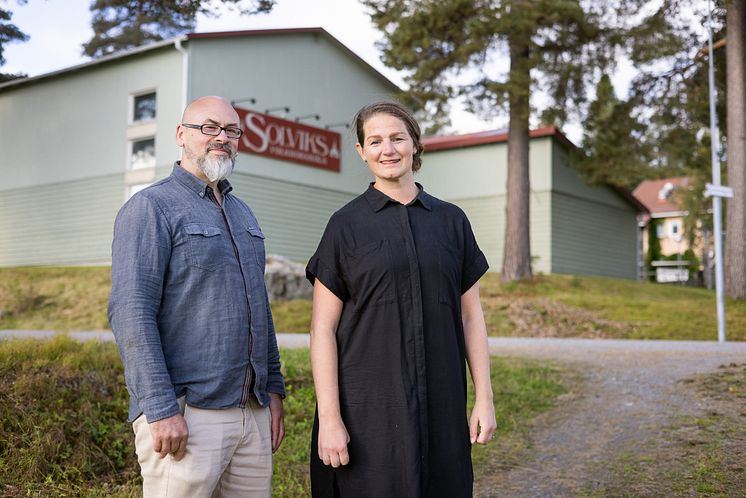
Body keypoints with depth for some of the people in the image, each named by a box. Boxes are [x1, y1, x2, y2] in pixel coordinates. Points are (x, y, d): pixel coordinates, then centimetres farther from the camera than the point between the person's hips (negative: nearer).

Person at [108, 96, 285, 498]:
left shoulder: (242, 213, 18)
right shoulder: (151, 207, -6)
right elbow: (130, 312, -14)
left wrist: (273, 388, 16)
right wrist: (162, 409, -19)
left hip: (253, 412, 7)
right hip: (186, 415, -7)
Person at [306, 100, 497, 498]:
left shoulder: (451, 221, 8)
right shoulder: (346, 225, 0)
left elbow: (471, 315, 9)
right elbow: (323, 329, -4)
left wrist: (484, 398, 3)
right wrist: (329, 419, -10)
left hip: (440, 407, 3)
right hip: (366, 408, -2)